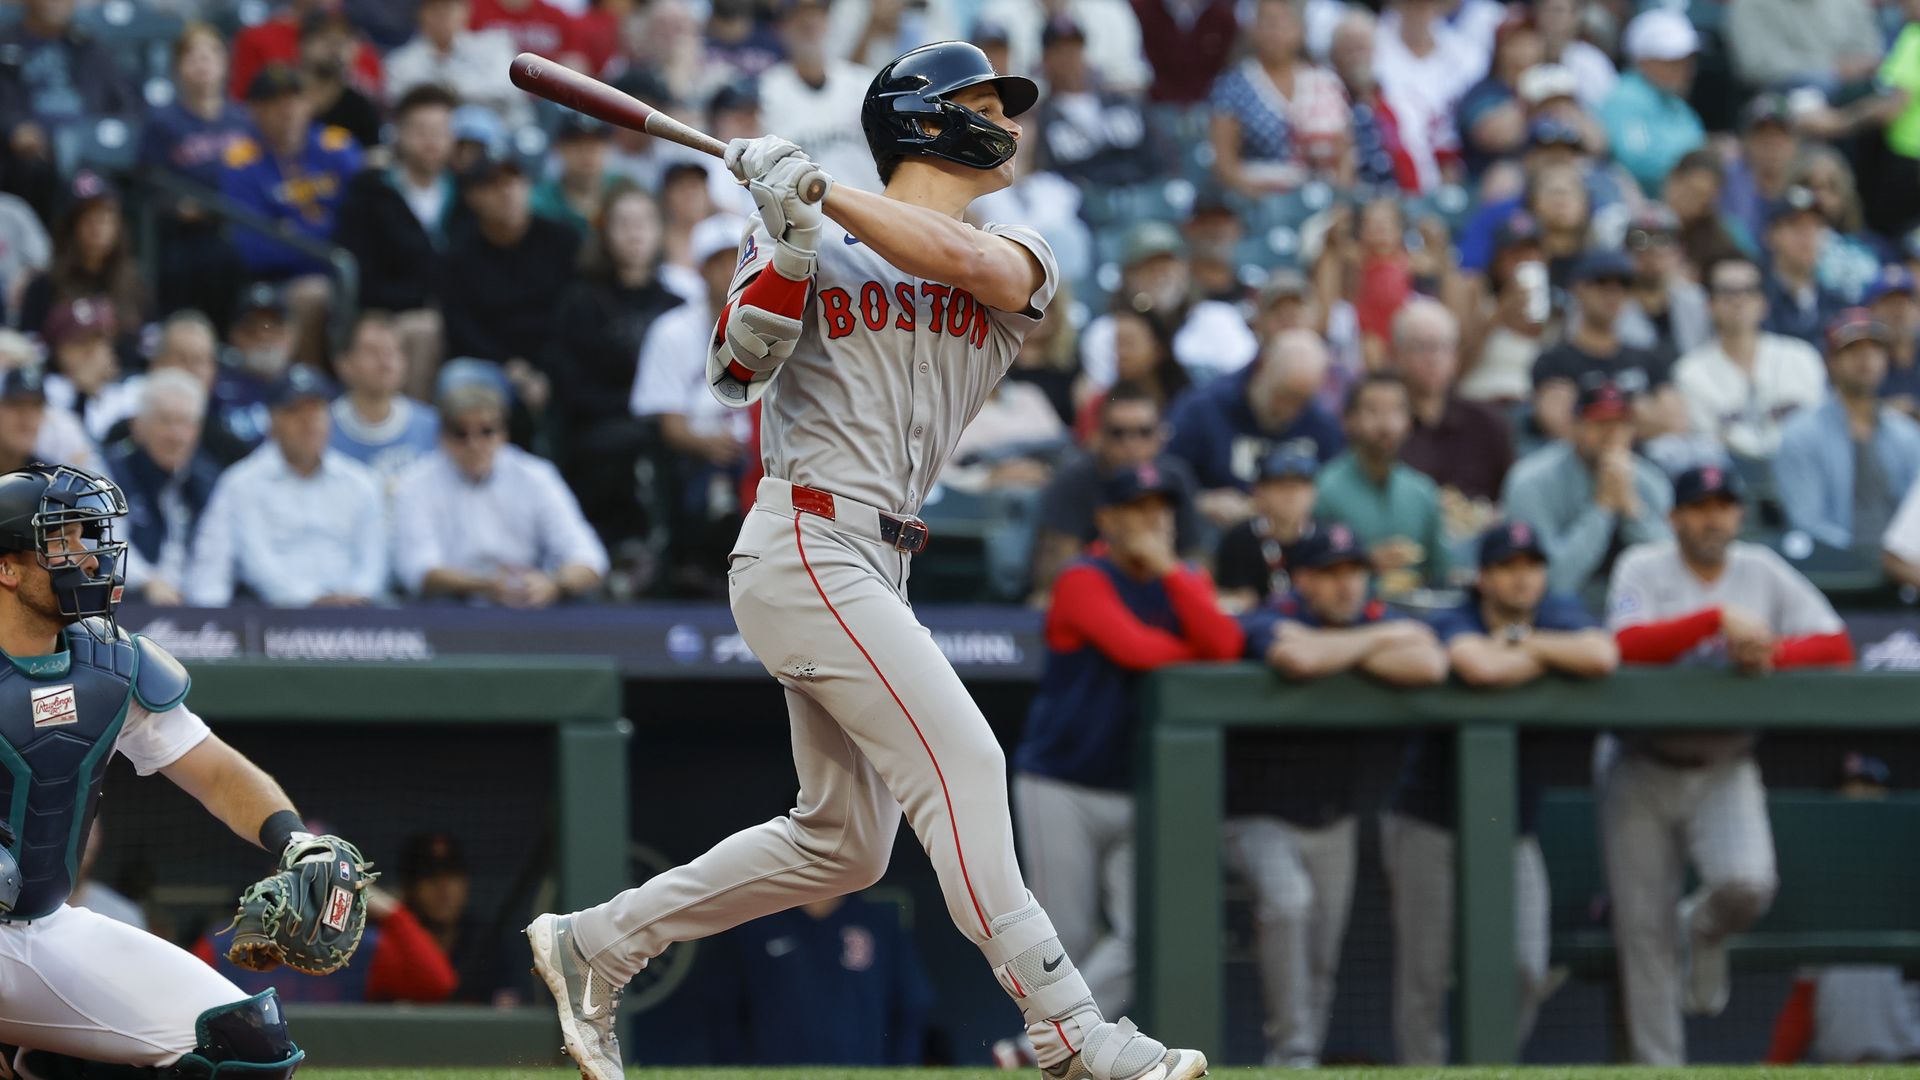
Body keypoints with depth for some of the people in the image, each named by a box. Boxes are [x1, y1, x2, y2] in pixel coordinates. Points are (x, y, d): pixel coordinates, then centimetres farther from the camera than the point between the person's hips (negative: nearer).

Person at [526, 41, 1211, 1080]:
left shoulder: (1018, 254, 11)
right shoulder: (812, 241, 1)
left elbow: (970, 261, -13)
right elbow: (737, 368, -10)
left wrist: (822, 196, -19)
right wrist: (793, 242, -22)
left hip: (876, 566, 7)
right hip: (805, 548, -7)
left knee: (844, 840, 11)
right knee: (959, 759, -17)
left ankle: (593, 945, 20)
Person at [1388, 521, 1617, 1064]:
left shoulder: (1561, 615, 3)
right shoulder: (1455, 623, -11)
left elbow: (1603, 657, -19)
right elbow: (1482, 669, -35)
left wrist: (1525, 642, -14)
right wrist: (1551, 657, -17)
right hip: (1430, 823, -4)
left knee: (1526, 973, -5)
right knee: (1425, 974, -3)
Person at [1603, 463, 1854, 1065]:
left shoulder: (1764, 573, 3)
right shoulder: (1643, 569, -4)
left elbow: (1837, 647, -3)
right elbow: (1629, 645, -23)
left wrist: (1770, 653, -20)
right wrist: (1720, 618, -30)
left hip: (1725, 771, 1)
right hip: (1642, 770, -1)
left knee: (1748, 882, -25)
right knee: (1644, 927, -2)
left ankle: (1702, 930, 12)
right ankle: (1658, 1067, 8)